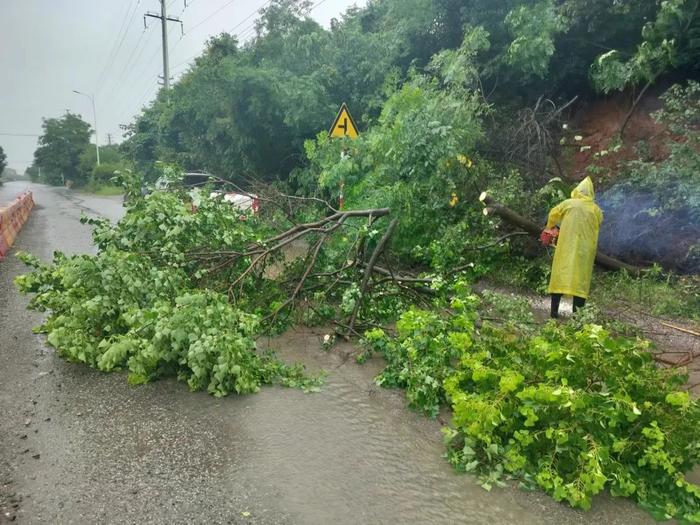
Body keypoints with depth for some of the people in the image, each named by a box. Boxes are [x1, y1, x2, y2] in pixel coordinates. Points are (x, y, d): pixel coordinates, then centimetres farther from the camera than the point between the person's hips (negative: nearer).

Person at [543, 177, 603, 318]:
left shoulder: (569, 203, 1)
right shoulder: (596, 210, 3)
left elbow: (553, 214, 12)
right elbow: (597, 228, 11)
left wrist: (549, 228, 31)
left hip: (566, 246, -1)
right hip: (585, 248, 1)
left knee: (560, 274, 3)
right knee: (580, 277, 7)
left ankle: (554, 310, -1)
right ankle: (577, 311, 6)